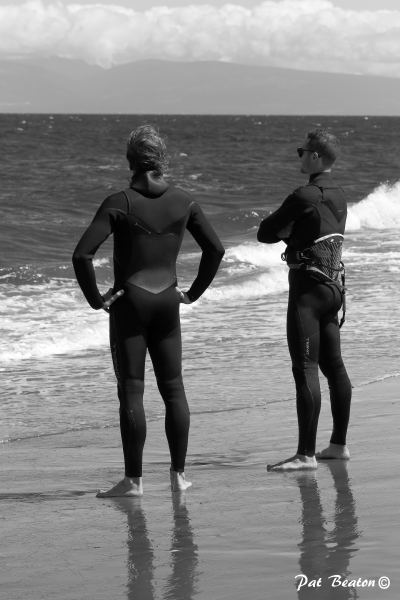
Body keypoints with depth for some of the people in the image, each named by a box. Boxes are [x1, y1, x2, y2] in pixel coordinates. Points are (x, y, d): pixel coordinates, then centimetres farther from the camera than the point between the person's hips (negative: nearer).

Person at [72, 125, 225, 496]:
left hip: (129, 302, -4)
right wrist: (193, 293, 13)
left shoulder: (120, 204, -12)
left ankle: (133, 480, 0)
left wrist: (95, 298, -7)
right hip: (167, 303, 4)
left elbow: (82, 255, -18)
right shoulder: (183, 202, 1)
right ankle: (178, 474, 13)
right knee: (173, 388, 11)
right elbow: (215, 249, 5)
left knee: (131, 391, -1)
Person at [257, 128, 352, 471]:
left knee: (305, 369, -10)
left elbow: (265, 233, -10)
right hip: (334, 285, 10)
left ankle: (306, 454, -13)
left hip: (309, 287, -10)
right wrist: (292, 231, 8)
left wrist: (284, 230, 9)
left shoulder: (305, 197, -16)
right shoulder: (338, 196, 11)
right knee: (333, 365, 16)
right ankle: (339, 444, 25)